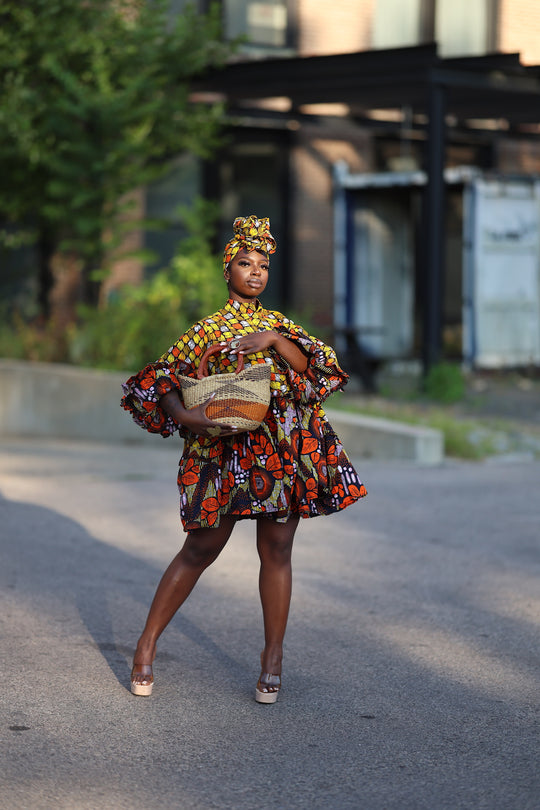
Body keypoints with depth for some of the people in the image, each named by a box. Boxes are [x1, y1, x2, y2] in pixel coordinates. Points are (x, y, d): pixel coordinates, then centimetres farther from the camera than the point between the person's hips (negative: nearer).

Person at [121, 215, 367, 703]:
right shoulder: (208, 329, 8)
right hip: (226, 449, -3)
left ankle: (273, 660, 10)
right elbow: (163, 381, 1)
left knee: (277, 550, 2)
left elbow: (314, 367, 1)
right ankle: (148, 644, 8)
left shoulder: (280, 324, 18)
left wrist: (275, 341, -14)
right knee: (201, 549, -3)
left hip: (286, 451, 3)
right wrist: (185, 415, -17)